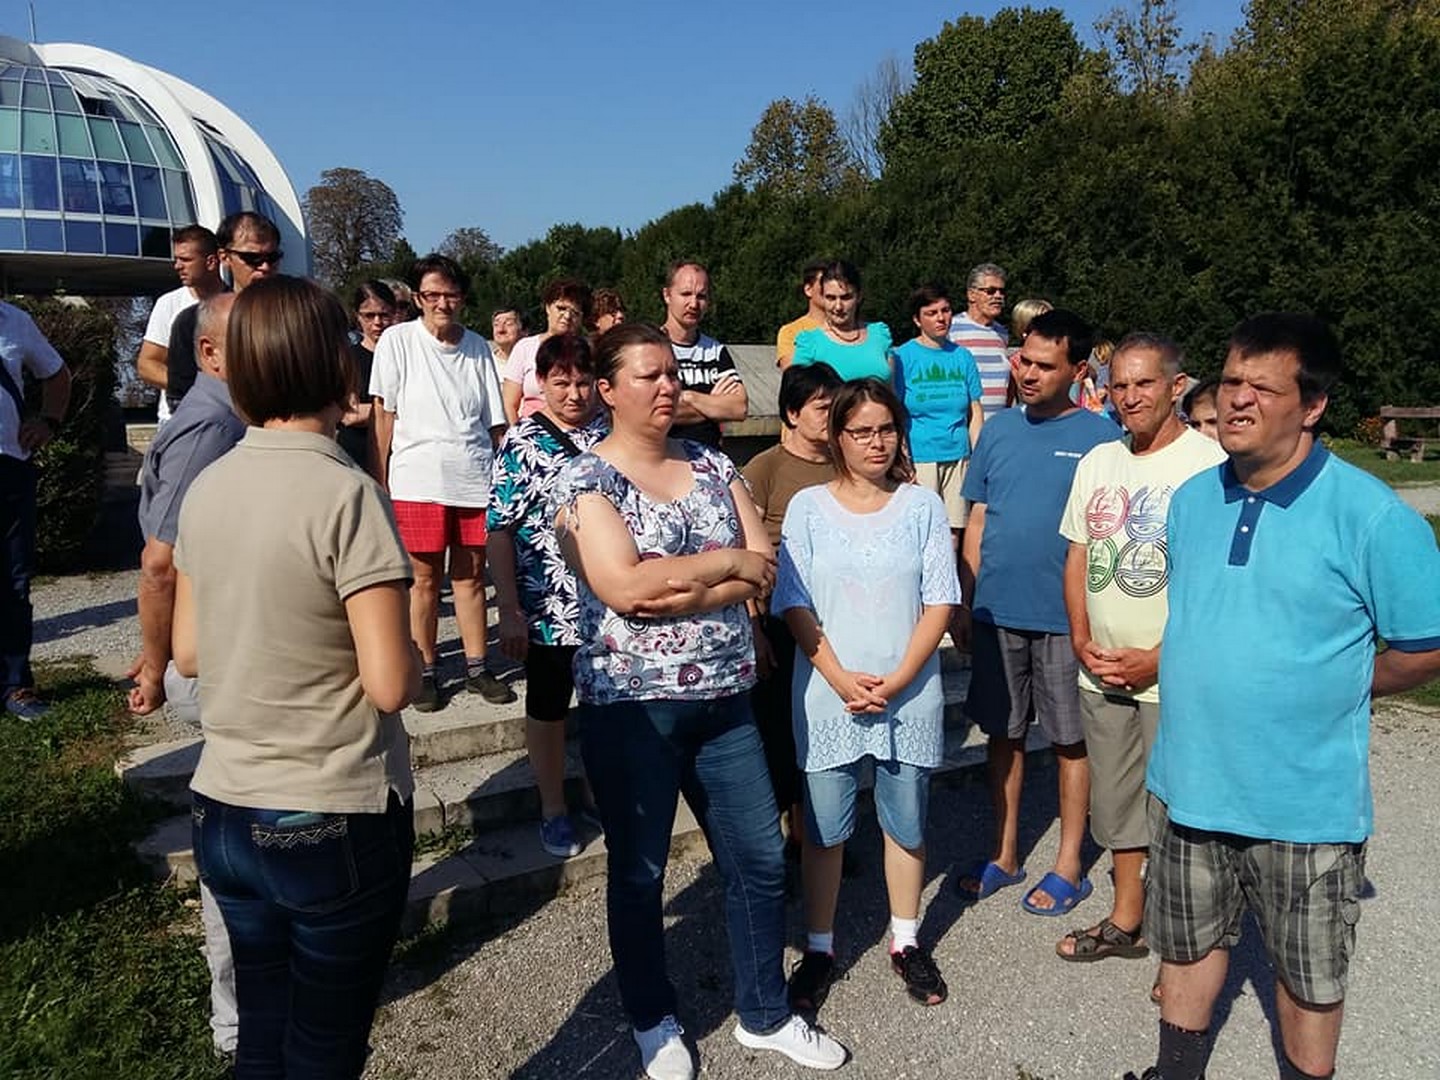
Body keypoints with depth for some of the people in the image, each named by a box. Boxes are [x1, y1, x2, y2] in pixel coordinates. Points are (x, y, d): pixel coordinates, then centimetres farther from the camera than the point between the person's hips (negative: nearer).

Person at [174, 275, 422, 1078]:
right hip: (334, 824, -6)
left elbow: (190, 655, 9)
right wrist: (413, 656, -1)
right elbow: (391, 683, -21)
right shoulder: (346, 494, -19)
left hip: (224, 814, 6)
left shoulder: (206, 489, 1)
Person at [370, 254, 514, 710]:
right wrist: (380, 481, -2)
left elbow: (495, 421, 12)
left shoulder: (477, 346, 10)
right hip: (417, 479, -2)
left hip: (473, 477, 3)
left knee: (471, 573, 8)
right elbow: (384, 414, 2)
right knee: (425, 577, 3)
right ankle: (425, 672, 15)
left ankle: (476, 667, 19)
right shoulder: (397, 340, 2)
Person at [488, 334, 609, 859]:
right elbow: (500, 531, -10)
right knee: (548, 710, 13)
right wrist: (509, 610, -14)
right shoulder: (522, 444, -9)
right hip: (549, 608, -3)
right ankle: (553, 809, 31)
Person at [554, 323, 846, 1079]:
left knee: (759, 860, 12)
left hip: (725, 699, 5)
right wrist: (724, 561, -12)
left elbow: (761, 571, -3)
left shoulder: (713, 466, 6)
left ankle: (765, 1014, 33)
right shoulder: (585, 480, -8)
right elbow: (625, 588, -22)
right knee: (639, 872, 12)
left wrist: (675, 591, -18)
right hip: (632, 707, -4)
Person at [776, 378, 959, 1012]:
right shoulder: (808, 507, 0)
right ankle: (818, 949, 25)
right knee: (823, 828, 7)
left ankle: (906, 943, 32)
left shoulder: (923, 507, 1)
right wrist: (841, 678, -13)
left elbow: (940, 602, -2)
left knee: (906, 824, 12)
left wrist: (898, 680, -12)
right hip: (827, 695, 0)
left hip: (909, 695, 1)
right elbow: (795, 604, -3)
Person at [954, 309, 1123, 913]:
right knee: (1003, 734, 13)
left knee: (1070, 741, 9)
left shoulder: (1100, 438, -6)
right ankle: (1005, 855, 29)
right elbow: (977, 522, 9)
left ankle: (1068, 866, 24)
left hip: (1065, 618, -4)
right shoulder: (999, 429, 5)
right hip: (996, 613, 4)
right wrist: (963, 603, 7)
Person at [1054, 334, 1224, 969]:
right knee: (1116, 800, 17)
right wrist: (1082, 641, 1)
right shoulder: (1098, 463, 9)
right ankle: (1125, 924, 35)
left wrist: (1157, 658, -16)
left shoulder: (1208, 466, -11)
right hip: (1102, 673, 6)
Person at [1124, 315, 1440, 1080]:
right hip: (1189, 781, 5)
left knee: (1308, 974, 16)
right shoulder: (1193, 499, 1)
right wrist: (1199, 691, 8)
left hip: (1306, 800, -5)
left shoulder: (1371, 516, -16)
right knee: (1189, 941, 22)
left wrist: (1319, 697, -3)